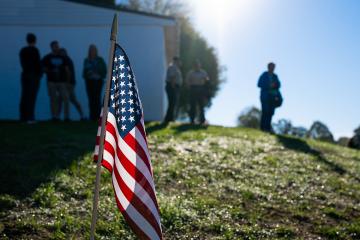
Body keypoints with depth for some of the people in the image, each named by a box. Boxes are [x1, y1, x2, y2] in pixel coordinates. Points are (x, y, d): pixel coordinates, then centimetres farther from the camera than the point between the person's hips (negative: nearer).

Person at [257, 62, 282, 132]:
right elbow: (259, 84, -3)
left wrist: (275, 85, -10)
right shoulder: (264, 75, 5)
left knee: (271, 112, -4)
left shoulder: (275, 76, 19)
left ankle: (268, 127, -4)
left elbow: (278, 85, 13)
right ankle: (263, 127, -12)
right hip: (265, 96, -4)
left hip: (273, 96, 4)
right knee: (265, 111, -13)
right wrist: (268, 85, -13)